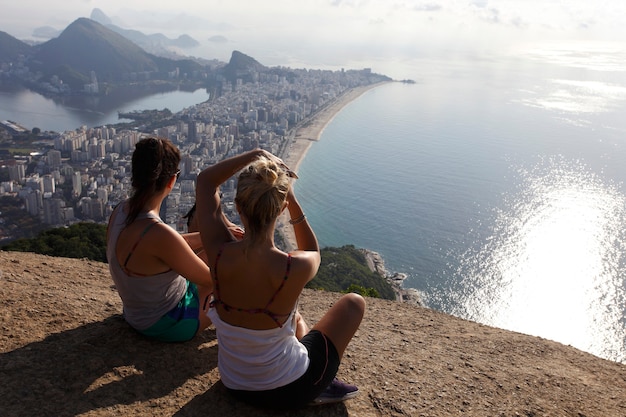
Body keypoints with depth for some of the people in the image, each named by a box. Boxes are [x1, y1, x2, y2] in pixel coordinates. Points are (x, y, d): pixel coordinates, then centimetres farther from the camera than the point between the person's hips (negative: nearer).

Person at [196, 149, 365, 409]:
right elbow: (312, 252, -1)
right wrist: (294, 204, -9)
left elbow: (206, 181, -6)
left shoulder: (219, 254, -23)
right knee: (354, 302, 17)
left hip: (234, 386, 4)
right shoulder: (295, 268, -31)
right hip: (287, 392, -4)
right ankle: (320, 387, 17)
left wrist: (256, 154, -9)